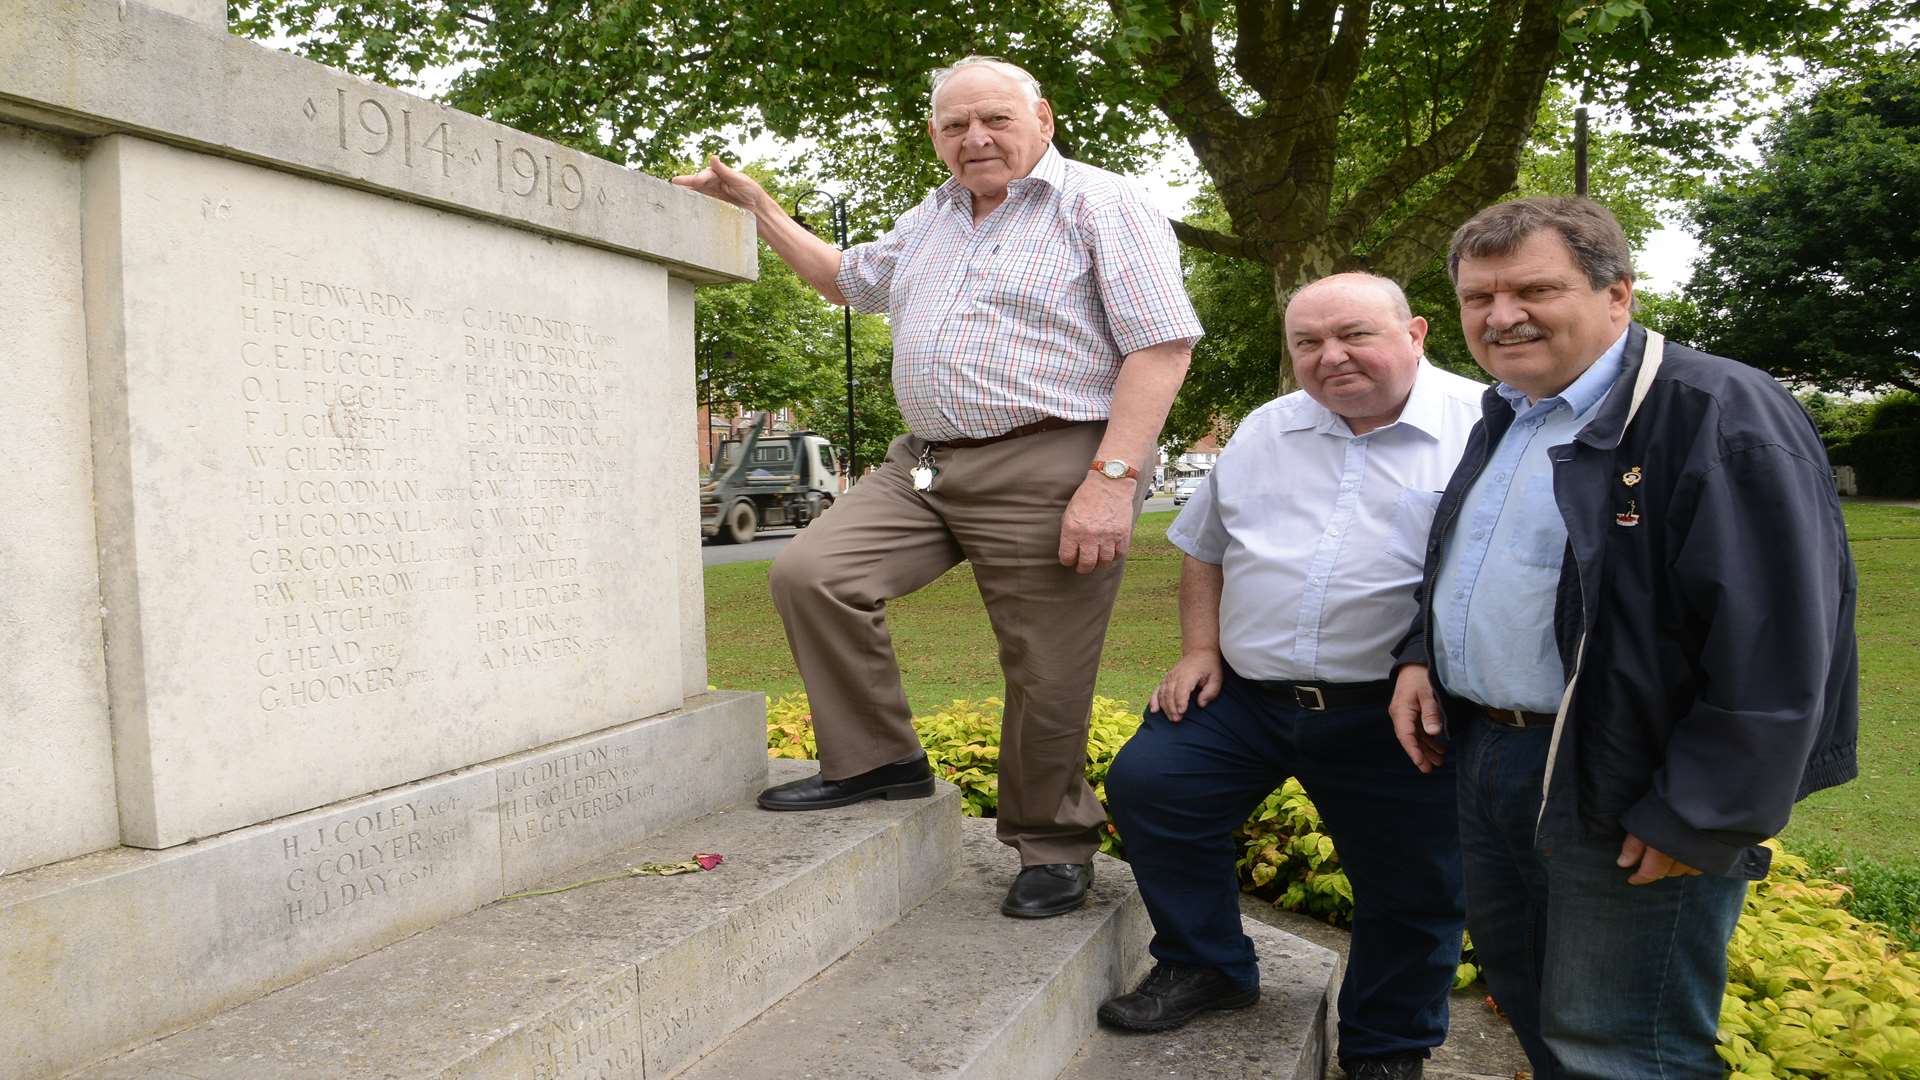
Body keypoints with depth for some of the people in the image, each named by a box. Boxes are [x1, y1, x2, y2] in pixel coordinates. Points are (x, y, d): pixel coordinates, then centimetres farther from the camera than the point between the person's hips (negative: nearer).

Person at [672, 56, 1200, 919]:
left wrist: (1113, 479, -20)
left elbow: (1161, 344, -11)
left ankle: (1053, 846, 21)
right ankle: (877, 759, 6)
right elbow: (845, 278, 37)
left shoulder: (1101, 205, -2)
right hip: (923, 465, 7)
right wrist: (755, 204, 29)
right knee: (810, 573, -8)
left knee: (1046, 678, -1)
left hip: (1046, 470, -7)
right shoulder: (930, 221, 21)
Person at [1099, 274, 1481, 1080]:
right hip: (1243, 696, 4)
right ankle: (1206, 966, 15)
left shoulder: (1484, 429, -7)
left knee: (1413, 893, 8)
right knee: (1145, 784, -6)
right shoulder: (1265, 431, 10)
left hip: (1394, 718, -3)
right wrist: (1201, 650, 8)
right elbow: (1205, 548, 19)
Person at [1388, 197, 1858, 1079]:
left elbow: (1776, 645, -21)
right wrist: (1420, 656, 10)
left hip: (1628, 788, -8)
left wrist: (1704, 820, -20)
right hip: (1484, 759, 8)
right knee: (1525, 1000, 22)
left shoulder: (1719, 415, -17)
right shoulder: (1504, 418, 12)